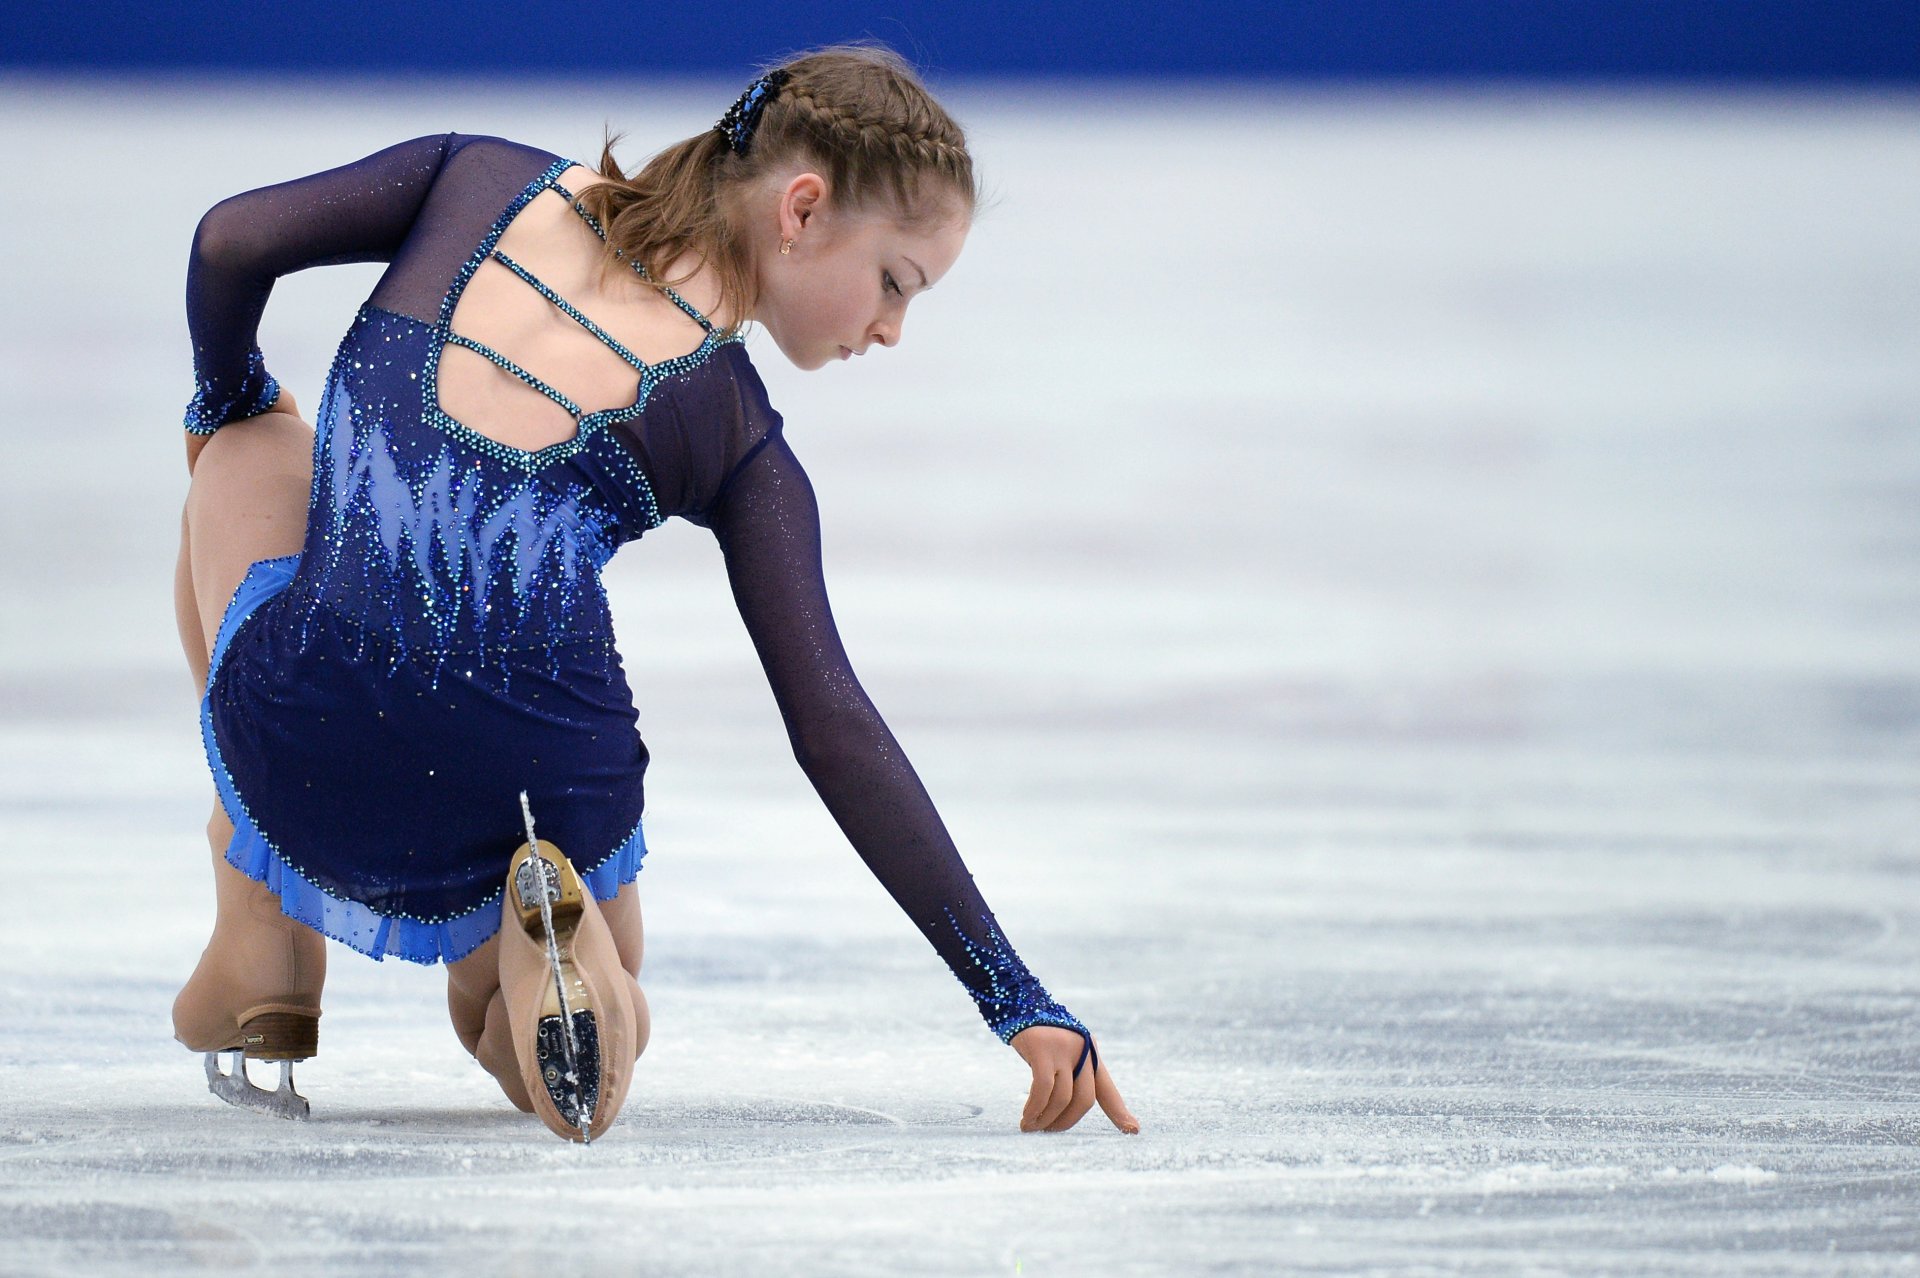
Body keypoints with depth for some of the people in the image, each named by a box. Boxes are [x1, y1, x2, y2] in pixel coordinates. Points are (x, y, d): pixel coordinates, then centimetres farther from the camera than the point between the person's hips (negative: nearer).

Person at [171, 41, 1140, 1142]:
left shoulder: (490, 182, 10)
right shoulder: (739, 438, 3)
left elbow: (234, 243, 6)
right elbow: (835, 731, -3)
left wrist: (230, 401, 28)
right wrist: (1018, 997, -3)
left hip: (301, 754, 1)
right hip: (546, 790, -1)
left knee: (250, 448, 35)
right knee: (560, 1041, 34)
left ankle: (261, 952, 22)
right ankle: (549, 930, -7)